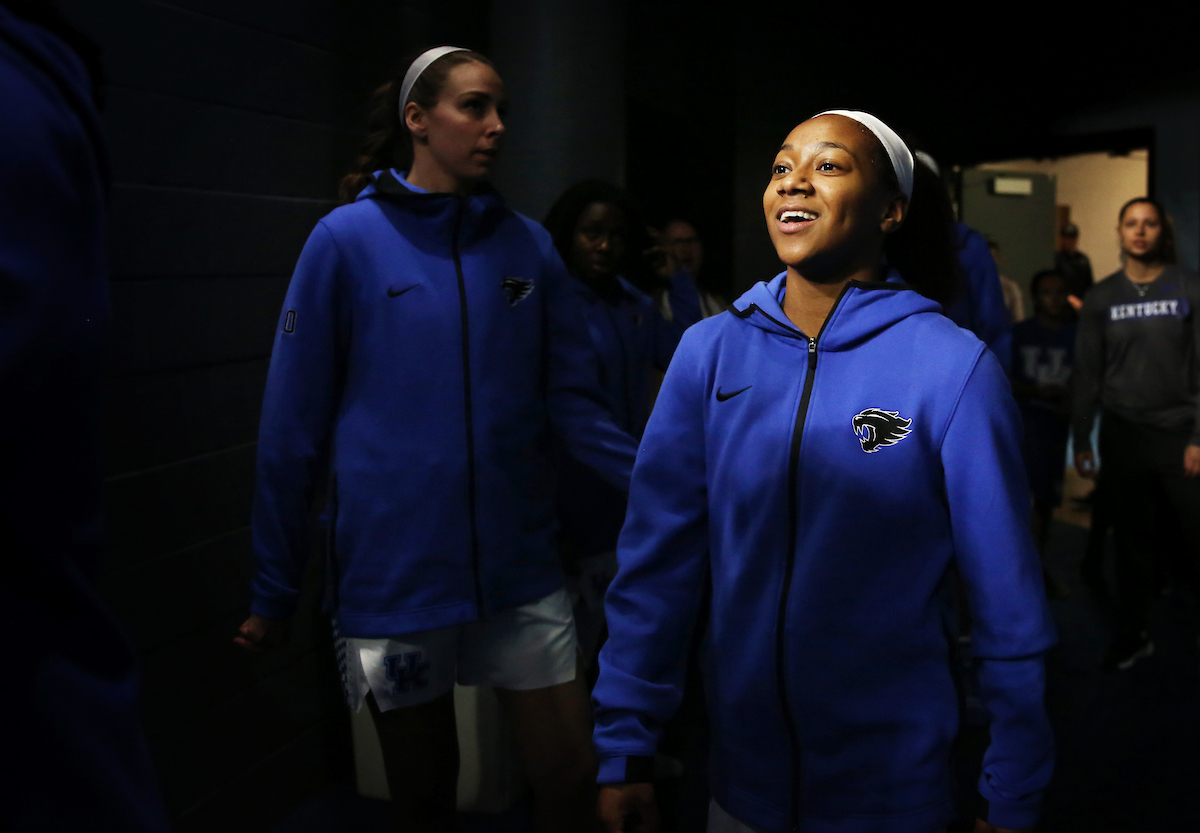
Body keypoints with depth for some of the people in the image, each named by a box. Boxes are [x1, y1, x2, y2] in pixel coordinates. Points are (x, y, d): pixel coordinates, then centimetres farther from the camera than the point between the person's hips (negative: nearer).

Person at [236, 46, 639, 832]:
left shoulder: (528, 245, 2)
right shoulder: (348, 240, -7)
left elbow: (575, 401, 0)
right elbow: (294, 426, -5)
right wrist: (276, 590, -3)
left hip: (521, 569, 2)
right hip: (394, 576, -2)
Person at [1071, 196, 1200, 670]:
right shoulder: (1101, 297, 6)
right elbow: (1087, 374, 6)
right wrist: (1081, 441, 2)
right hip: (1122, 434, 2)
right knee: (1131, 539, 9)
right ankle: (1131, 634, 20)